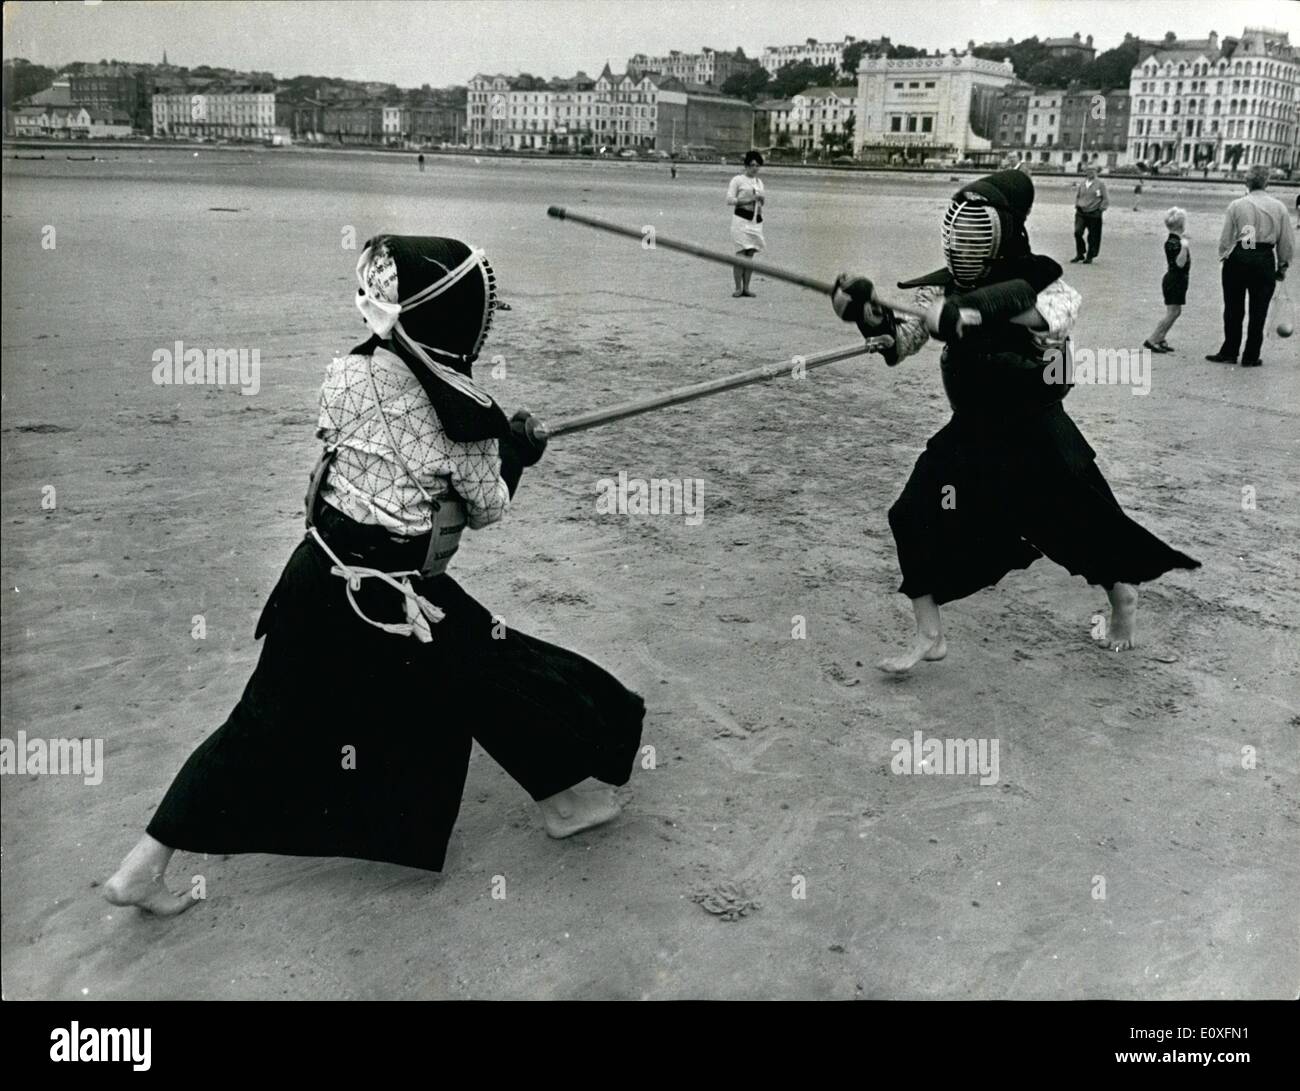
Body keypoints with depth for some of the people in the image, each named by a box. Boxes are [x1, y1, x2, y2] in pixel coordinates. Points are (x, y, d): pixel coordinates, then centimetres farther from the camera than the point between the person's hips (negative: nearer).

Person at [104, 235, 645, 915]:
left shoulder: (344, 376, -5)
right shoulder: (462, 412, -15)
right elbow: (487, 508, -1)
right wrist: (514, 453, 16)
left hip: (319, 577, 5)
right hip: (396, 600, -5)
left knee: (268, 723, 14)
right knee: (505, 680, 17)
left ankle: (142, 867, 19)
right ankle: (562, 802, 37)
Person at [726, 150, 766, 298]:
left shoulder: (759, 182, 18)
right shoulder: (737, 180, 0)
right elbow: (729, 199, -7)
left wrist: (762, 200, 1)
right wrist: (749, 200, -15)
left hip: (756, 220, 5)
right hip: (741, 219, -5)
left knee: (750, 255, 4)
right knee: (741, 254, -8)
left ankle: (746, 287, 8)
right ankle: (738, 288, -4)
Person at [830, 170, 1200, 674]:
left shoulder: (1041, 279, -14)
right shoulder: (943, 287, -4)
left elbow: (1051, 318, -36)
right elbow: (897, 345, -12)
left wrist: (962, 314, -49)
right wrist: (868, 311, -34)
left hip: (1038, 433, -3)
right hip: (972, 431, 3)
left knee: (1084, 524, 11)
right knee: (918, 518, -7)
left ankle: (1122, 595, 42)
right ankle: (929, 636, 7)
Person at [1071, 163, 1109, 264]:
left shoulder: (1100, 184, -3)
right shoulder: (1082, 184, 7)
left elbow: (1106, 199, 0)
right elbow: (1077, 195, 23)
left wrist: (1100, 209, -7)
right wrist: (1077, 206, 11)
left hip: (1094, 214, -3)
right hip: (1081, 213, 3)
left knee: (1092, 237, 2)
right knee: (1077, 232, -11)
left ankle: (1090, 257, 15)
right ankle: (1080, 254, 5)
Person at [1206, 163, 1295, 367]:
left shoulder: (1236, 205, -3)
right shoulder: (1279, 207, 2)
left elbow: (1225, 239, -1)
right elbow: (1287, 243, 5)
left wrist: (1223, 260, 12)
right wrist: (1282, 267, 16)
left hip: (1238, 258, -1)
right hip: (1265, 260, 1)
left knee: (1233, 309, 10)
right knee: (1258, 311, 8)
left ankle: (1229, 352, 16)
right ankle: (1251, 356, 12)